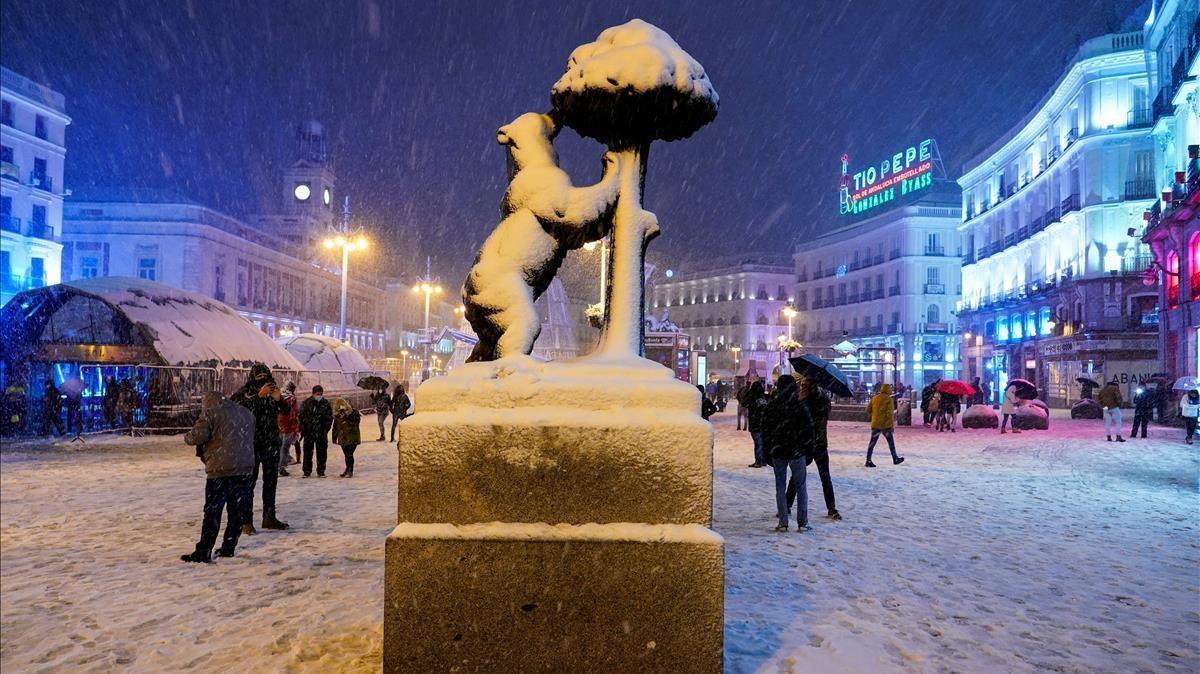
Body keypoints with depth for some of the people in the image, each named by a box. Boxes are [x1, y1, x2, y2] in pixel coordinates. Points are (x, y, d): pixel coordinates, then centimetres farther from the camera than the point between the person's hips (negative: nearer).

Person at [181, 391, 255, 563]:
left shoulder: (210, 413, -4)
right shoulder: (247, 413, 15)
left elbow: (196, 437, -14)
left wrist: (187, 437, 9)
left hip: (221, 470, -5)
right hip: (246, 470, 6)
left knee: (212, 512, 0)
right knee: (237, 511, 12)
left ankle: (203, 553, 2)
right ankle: (228, 548, 19)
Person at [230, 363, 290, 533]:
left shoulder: (272, 391, 8)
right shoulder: (244, 392, -4)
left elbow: (285, 411, 2)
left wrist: (278, 399, -17)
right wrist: (259, 395, -31)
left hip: (272, 441, 5)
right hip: (252, 443, -5)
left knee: (271, 480, 10)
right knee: (249, 481, -6)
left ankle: (269, 517, 20)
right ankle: (246, 521, -2)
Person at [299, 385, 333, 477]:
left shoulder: (326, 404, 2)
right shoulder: (306, 403, -1)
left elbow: (329, 418, 4)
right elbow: (301, 417, 1)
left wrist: (325, 430, -5)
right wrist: (302, 431, -3)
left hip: (321, 433, 1)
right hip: (308, 432, -1)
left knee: (322, 452, 4)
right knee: (307, 452, 4)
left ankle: (321, 472, 12)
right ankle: (307, 472, 12)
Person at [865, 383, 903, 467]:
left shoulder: (874, 398, 6)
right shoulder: (888, 399, -10)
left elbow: (868, 410, 7)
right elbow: (890, 413, -14)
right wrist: (891, 425, -11)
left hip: (875, 424, 4)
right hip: (885, 425, -4)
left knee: (872, 442, 4)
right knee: (891, 441, 13)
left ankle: (868, 461, -2)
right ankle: (895, 459, 25)